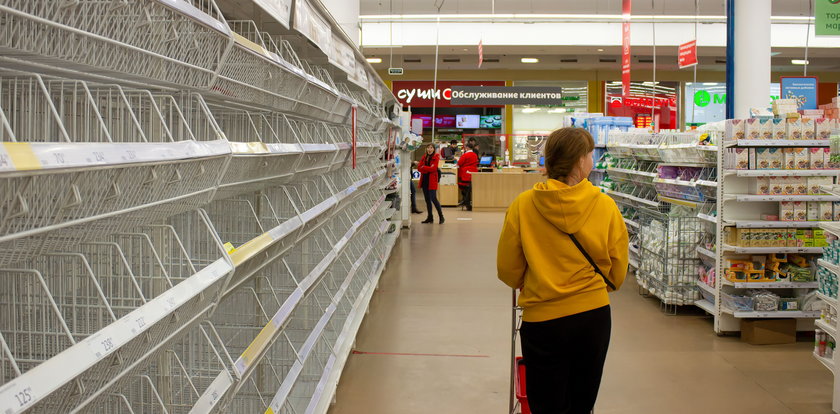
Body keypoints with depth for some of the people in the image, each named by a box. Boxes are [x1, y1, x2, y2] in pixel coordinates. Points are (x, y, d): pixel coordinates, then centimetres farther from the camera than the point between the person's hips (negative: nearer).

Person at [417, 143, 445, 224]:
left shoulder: (436, 157, -5)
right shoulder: (424, 157, 12)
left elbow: (433, 168, -15)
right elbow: (419, 168, 2)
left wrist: (423, 167, -5)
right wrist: (428, 169, -12)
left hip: (432, 180, -6)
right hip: (424, 180, 6)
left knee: (433, 198, -11)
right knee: (427, 199, 9)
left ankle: (441, 217, -1)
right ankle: (430, 217, 17)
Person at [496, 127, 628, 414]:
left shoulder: (523, 205, -12)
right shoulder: (606, 206, -10)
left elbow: (507, 270, -3)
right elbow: (618, 273, 0)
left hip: (542, 318, -1)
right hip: (594, 315, 1)